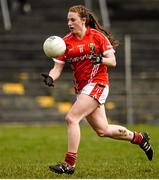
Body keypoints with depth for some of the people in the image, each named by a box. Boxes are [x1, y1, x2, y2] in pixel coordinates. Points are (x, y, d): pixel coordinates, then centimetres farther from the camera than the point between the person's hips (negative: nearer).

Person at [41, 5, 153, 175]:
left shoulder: (97, 36, -5)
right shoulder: (66, 42, 6)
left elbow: (112, 61, -5)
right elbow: (57, 67, 2)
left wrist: (100, 59, -25)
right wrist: (50, 77, -18)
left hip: (97, 84, -6)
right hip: (81, 89, 6)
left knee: (71, 118, -21)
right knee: (103, 130, 12)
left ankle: (69, 164, -17)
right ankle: (138, 137, 35)